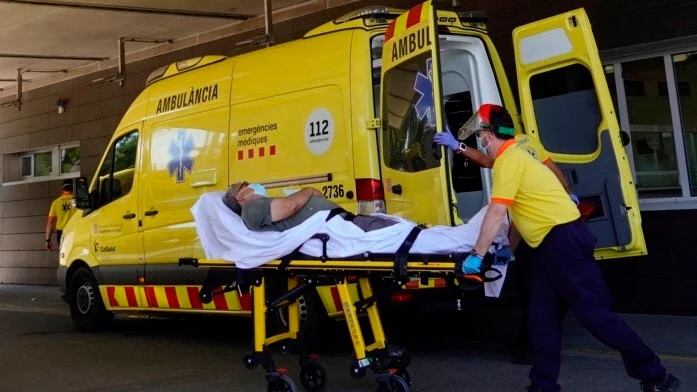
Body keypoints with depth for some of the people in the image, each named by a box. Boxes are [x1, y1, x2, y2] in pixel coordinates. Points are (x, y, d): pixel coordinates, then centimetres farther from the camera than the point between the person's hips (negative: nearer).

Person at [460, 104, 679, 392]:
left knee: (594, 313, -6)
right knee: (543, 318, 10)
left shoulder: (507, 159, -12)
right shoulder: (514, 156, 20)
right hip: (550, 244, 10)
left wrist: (476, 255, -15)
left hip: (562, 240, -10)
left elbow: (497, 213, -19)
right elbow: (521, 209, 25)